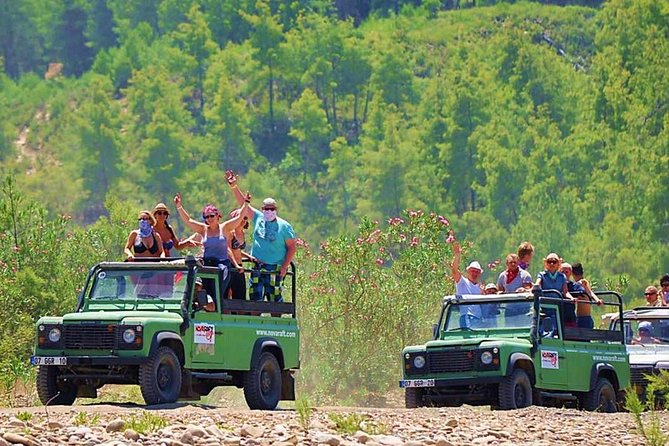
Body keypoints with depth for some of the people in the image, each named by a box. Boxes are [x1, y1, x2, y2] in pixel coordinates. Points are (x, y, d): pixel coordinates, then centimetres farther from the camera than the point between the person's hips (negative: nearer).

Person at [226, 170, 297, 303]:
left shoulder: (284, 226, -3)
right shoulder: (258, 218, 9)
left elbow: (292, 247, -3)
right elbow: (243, 203, 6)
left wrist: (284, 267, -10)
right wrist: (234, 186, -5)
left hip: (274, 269, -4)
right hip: (257, 267, 4)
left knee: (274, 298, -6)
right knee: (255, 297, 5)